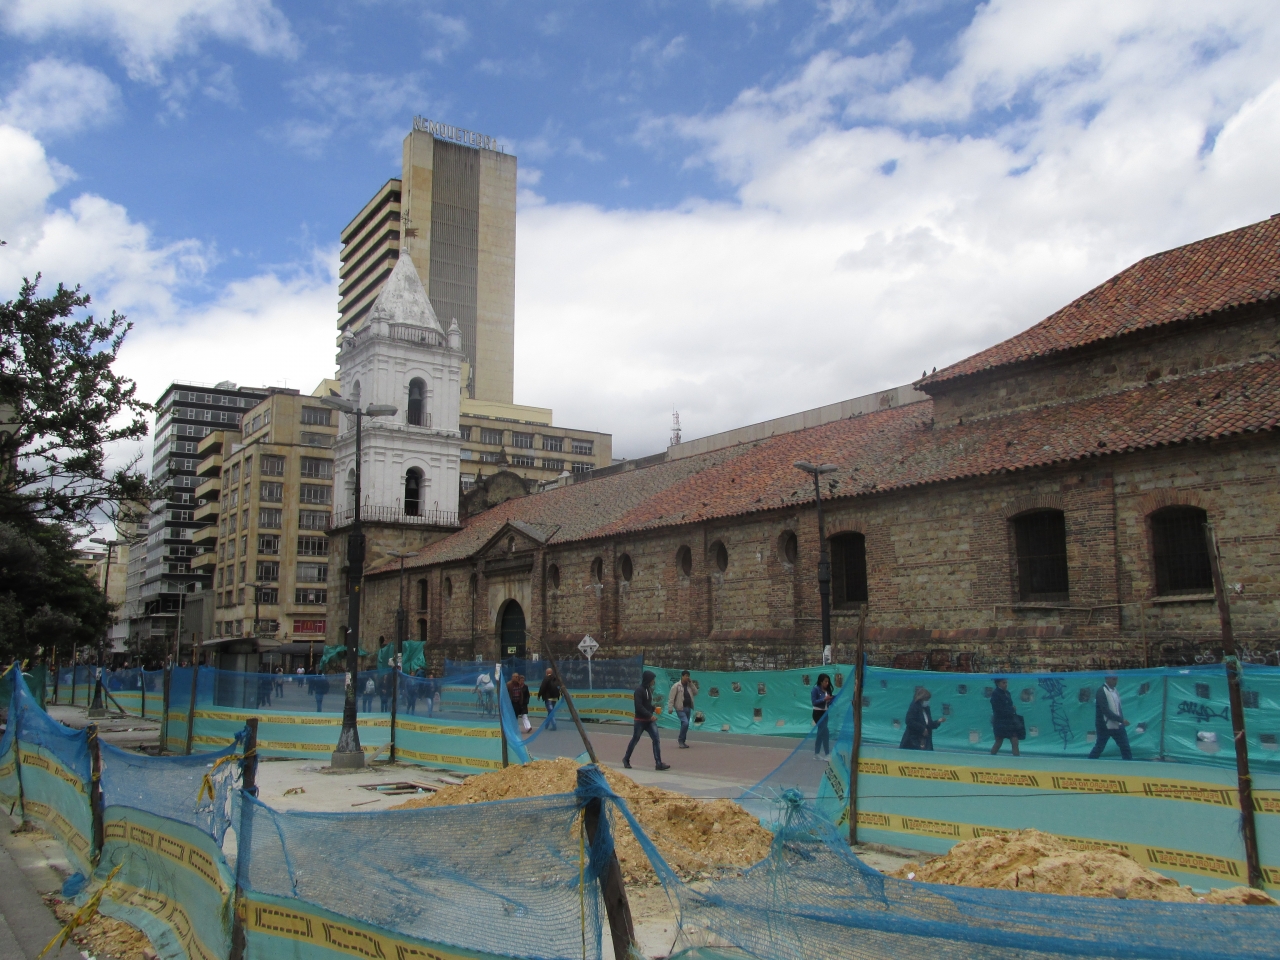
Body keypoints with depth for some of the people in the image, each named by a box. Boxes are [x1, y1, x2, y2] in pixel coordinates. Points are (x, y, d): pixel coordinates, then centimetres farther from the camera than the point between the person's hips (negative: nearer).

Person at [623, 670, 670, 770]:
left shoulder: (650, 689, 8)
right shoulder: (639, 690, -15)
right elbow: (639, 706, -21)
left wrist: (654, 708, 3)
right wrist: (650, 715, -23)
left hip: (650, 720, 7)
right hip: (640, 720, -6)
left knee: (656, 740, -6)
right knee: (635, 740, 9)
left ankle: (658, 763, -9)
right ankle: (626, 759, 29)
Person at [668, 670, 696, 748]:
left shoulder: (689, 685, 12)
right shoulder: (676, 686, -7)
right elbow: (671, 697, -9)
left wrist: (691, 683, -1)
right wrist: (670, 708, -15)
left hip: (688, 708, 7)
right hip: (680, 708, -7)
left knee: (685, 724, 10)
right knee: (685, 723, -19)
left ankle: (682, 742, 21)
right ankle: (680, 740, -3)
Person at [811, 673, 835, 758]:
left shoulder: (827, 690, 6)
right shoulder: (816, 689, -13)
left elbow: (829, 702, 8)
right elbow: (814, 702, -17)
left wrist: (833, 698, -10)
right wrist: (824, 699, -24)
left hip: (825, 713, 7)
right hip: (818, 713, -7)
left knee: (821, 733, 12)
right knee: (825, 732, -12)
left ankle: (817, 753, 21)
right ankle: (827, 753, -7)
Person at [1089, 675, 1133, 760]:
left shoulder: (1115, 691, 9)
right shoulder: (1101, 691, -16)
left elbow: (1118, 707, 15)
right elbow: (1106, 711, -22)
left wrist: (1121, 720, 3)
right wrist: (1121, 720, -21)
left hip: (1117, 725, 7)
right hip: (1104, 726, -7)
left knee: (1125, 747, 6)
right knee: (1099, 747, 2)